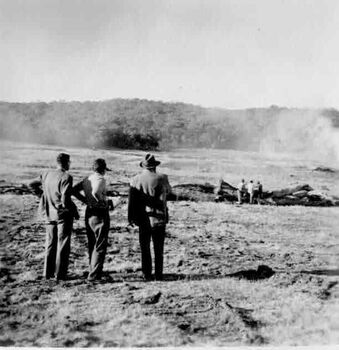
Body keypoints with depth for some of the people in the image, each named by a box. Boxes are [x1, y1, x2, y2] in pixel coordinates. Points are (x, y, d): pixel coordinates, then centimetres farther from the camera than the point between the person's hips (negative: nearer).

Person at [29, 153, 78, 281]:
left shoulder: (46, 174, 1)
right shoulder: (66, 177, -18)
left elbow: (31, 184, 14)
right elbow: (65, 200, -23)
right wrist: (75, 211, -8)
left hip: (49, 215, 6)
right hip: (63, 215, -6)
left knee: (50, 244, 16)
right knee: (63, 245, 6)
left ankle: (48, 273, 21)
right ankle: (60, 274, 9)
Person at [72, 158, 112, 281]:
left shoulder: (87, 179, 7)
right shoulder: (101, 179, -16)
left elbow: (74, 190, 7)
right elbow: (95, 192, -34)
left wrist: (86, 201, 8)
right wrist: (104, 202, -18)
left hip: (89, 213, 8)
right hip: (100, 214, -8)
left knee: (92, 245, 18)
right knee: (100, 247, -1)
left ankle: (93, 271, 29)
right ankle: (94, 275, -1)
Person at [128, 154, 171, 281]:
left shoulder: (136, 180, -4)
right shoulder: (162, 178, -8)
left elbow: (132, 201, -4)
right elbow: (168, 190, 12)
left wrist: (131, 217, 4)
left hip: (143, 219, 1)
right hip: (159, 218, -1)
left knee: (145, 249, 11)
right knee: (158, 249, 10)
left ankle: (147, 275, 13)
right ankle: (158, 275, 11)